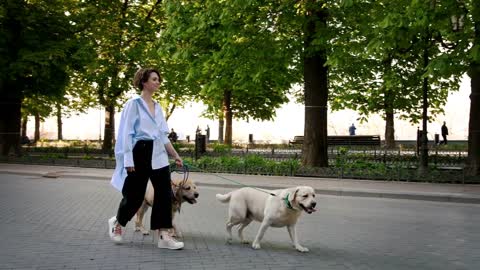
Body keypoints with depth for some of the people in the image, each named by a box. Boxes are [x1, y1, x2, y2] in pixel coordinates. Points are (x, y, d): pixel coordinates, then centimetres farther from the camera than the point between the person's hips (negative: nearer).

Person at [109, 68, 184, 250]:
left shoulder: (157, 107, 14)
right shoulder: (134, 104, -5)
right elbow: (126, 134, -9)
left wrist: (176, 156, 14)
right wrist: (128, 160, -16)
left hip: (158, 155, 6)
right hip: (140, 153, -6)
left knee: (164, 193, -4)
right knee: (135, 195, 3)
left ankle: (164, 236, -2)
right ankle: (117, 223, 31)